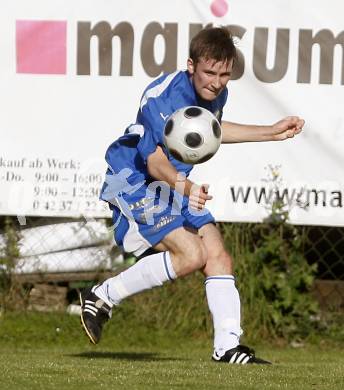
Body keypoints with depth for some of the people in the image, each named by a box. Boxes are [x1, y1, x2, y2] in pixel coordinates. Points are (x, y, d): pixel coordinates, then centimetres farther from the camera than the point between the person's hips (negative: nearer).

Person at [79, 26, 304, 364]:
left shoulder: (216, 94, -2)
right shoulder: (162, 97, -28)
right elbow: (155, 161, -34)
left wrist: (272, 133, 22)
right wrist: (185, 187, -54)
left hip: (178, 185, 8)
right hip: (134, 181, -8)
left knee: (218, 257, -1)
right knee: (191, 253, -22)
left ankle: (228, 346, 5)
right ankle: (102, 297, -9)